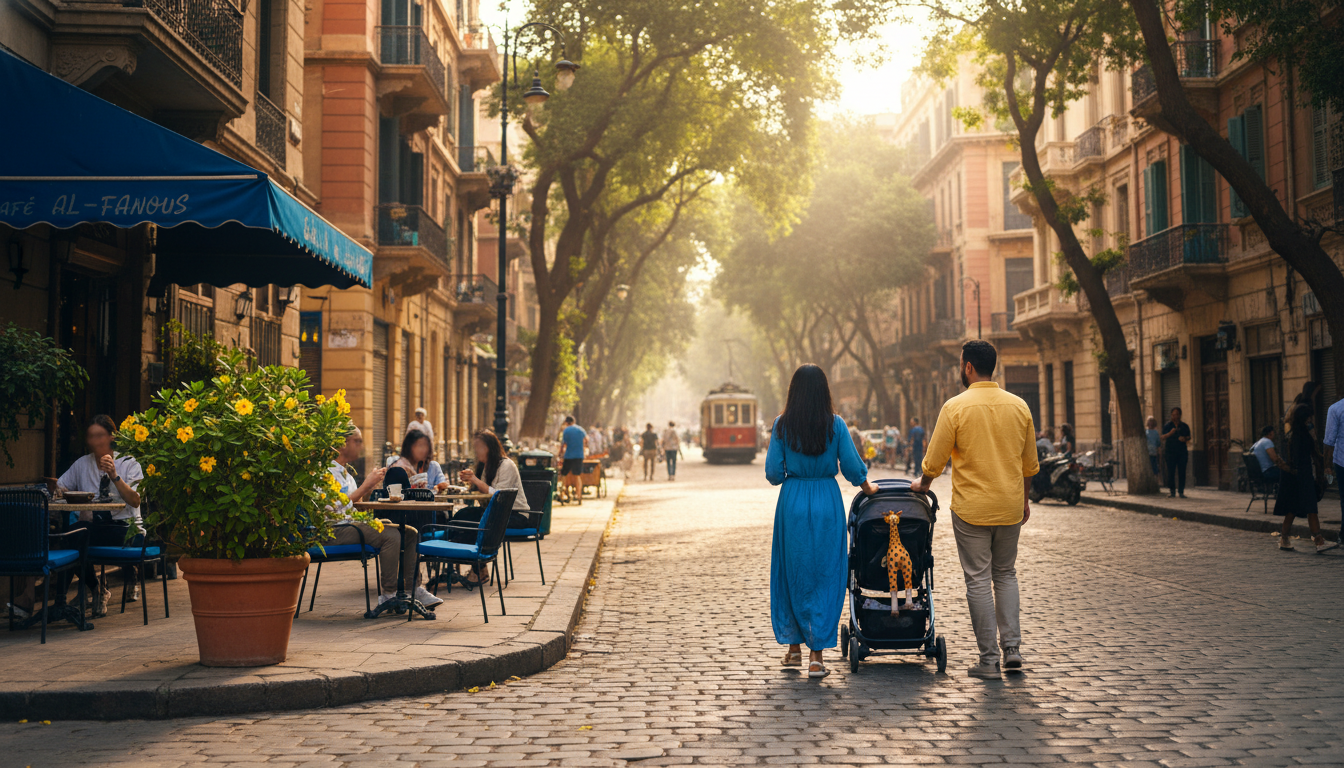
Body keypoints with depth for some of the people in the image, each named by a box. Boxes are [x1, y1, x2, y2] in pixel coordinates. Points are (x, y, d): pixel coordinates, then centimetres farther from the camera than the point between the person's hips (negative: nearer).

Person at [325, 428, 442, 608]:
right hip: (333, 531, -9)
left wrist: (370, 486, 4)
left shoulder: (346, 472, 20)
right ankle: (388, 595, -22)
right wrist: (366, 485, -14)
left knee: (410, 533, -3)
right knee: (390, 535, -29)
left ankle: (413, 589, -4)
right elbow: (334, 506, -19)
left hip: (350, 524, 9)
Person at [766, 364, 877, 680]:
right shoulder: (835, 425, -4)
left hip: (792, 504, 1)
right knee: (825, 577, 4)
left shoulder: (782, 425, -3)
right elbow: (852, 467, -1)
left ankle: (794, 647, 23)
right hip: (827, 504, -1)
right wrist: (867, 487, 19)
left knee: (791, 574, 14)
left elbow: (773, 473, -2)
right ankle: (817, 654, 0)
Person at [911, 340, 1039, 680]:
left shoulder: (956, 407, -11)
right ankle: (1012, 648, 11)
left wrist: (922, 485, 12)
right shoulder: (1019, 406, 2)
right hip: (1010, 507, 4)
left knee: (979, 581, 3)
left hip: (971, 508, -4)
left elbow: (934, 462, -7)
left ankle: (989, 660, 5)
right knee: (1006, 575, 18)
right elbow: (1030, 463, 10)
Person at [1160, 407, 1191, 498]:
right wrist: (1170, 433, -26)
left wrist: (1184, 439, -8)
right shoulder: (1167, 425, 6)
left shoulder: (1185, 426, 11)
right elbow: (1163, 437, -6)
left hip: (1182, 452, 1)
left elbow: (1188, 438, 16)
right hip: (1170, 452, -1)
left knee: (1182, 473, -3)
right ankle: (1172, 491, 7)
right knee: (1170, 473, -4)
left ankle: (1181, 492, 1)